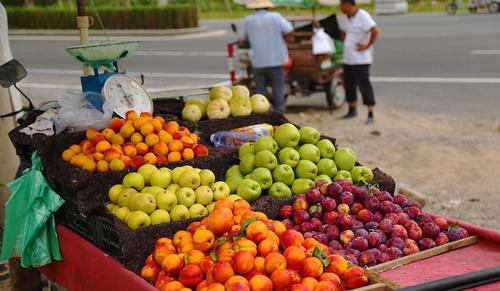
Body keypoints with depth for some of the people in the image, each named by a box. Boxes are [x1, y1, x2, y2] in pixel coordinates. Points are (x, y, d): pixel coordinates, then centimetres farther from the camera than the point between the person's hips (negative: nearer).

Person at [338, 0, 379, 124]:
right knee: (349, 84, 15)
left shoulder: (362, 16, -15)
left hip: (361, 59, -8)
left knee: (364, 84, -8)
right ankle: (352, 111, 31)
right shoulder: (345, 19, 10)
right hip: (348, 58, 8)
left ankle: (370, 114, -3)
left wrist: (367, 46, -18)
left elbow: (375, 31, -23)